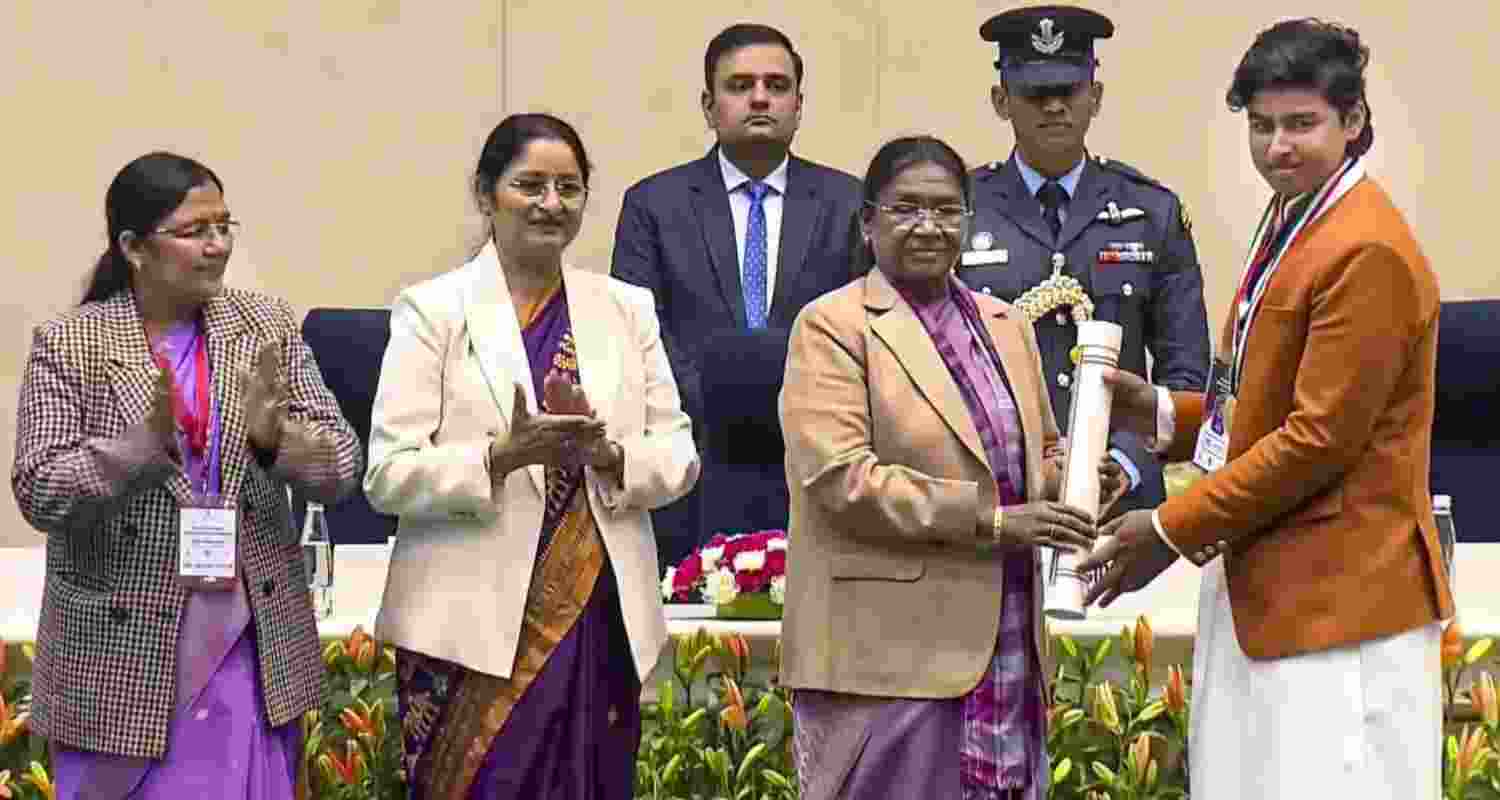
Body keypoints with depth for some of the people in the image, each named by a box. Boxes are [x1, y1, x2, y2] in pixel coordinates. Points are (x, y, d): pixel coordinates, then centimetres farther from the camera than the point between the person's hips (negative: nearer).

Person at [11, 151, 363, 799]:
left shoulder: (266, 326, 4)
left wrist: (273, 435, -20)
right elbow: (40, 494, -10)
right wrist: (145, 443, -24)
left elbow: (341, 468, 1)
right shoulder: (68, 345, -4)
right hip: (123, 648, -2)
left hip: (251, 644, 2)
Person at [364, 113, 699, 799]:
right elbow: (387, 476, -6)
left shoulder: (628, 308, 13)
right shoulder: (433, 309, 0)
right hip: (472, 630, -3)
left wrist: (611, 455, -12)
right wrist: (500, 456, -20)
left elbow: (679, 456, 8)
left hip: (600, 623, 3)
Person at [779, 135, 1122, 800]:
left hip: (1006, 657, 6)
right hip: (887, 655, -6)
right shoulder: (831, 326, -4)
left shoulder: (1007, 325, 17)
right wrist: (993, 520, -17)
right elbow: (840, 478, -14)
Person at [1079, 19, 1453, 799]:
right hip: (1263, 586, 10)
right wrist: (1162, 413, 5)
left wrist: (1171, 530, -14)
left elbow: (1319, 438, -19)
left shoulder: (1367, 252, -17)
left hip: (1338, 598, -10)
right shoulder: (1291, 226, 17)